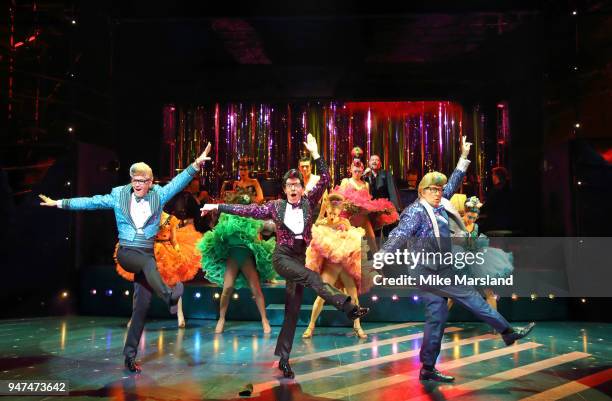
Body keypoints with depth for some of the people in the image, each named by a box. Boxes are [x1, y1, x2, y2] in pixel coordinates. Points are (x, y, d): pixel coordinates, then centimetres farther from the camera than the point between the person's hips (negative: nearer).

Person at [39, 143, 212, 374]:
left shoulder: (159, 196, 5)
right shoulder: (118, 196, 4)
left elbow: (179, 182, -3)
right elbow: (91, 202, 8)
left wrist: (196, 164, -15)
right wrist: (60, 203, 8)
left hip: (147, 254, 2)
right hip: (126, 253, -1)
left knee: (142, 306, -4)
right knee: (149, 263, -37)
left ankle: (130, 355, 4)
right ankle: (169, 297, -60)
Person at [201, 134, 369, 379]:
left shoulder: (308, 203, 4)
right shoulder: (276, 206, 1)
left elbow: (325, 180, -4)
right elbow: (246, 210, 5)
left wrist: (315, 154, -11)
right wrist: (218, 207, 6)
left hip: (300, 257, 3)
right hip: (282, 256, -3)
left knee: (293, 310, 1)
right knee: (312, 277, -30)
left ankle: (283, 358, 7)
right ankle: (349, 308, -38)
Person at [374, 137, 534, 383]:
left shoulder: (438, 206, 13)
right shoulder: (417, 211, -11)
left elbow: (453, 183, 23)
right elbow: (400, 234, -21)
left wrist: (464, 157, 26)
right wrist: (382, 255, -33)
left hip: (438, 271, 9)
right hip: (429, 271, -9)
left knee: (437, 317, 8)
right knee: (470, 296, -2)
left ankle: (428, 369, 14)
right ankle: (508, 332, 13)